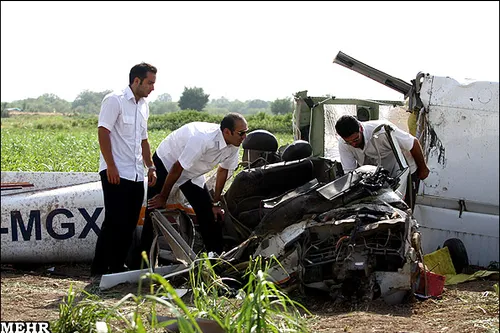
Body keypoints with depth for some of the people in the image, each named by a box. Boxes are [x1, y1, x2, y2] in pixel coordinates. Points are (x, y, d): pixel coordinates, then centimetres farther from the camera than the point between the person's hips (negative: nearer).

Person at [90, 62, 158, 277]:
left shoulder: (143, 106, 18)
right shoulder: (115, 101, -7)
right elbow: (103, 132, -13)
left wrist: (150, 166, 16)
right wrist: (111, 166, -18)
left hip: (136, 175, 8)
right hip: (116, 174, -8)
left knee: (129, 224, 8)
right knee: (114, 223, -8)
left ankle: (117, 266, 16)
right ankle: (99, 268, 0)